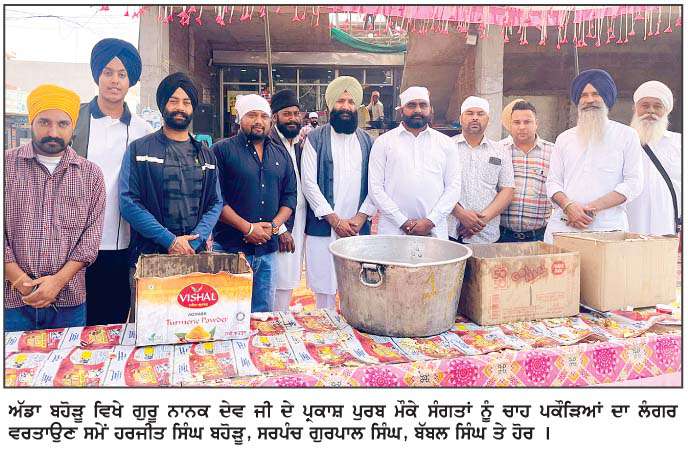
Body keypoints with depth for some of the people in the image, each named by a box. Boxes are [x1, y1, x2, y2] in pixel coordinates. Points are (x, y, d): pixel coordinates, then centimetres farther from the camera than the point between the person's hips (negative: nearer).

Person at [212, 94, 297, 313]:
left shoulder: (280, 154, 13)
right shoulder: (222, 150, -3)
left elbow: (290, 196, 13)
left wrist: (274, 225, -4)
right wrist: (248, 228, -14)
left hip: (268, 250, 5)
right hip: (230, 248, -5)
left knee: (264, 315, 15)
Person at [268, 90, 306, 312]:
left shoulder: (298, 145, 14)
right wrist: (280, 229, -17)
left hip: (298, 225, 8)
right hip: (279, 229, -8)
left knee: (289, 282, 15)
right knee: (281, 284, -3)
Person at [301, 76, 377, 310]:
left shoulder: (367, 141, 11)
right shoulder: (316, 139, 1)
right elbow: (309, 183, -6)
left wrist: (361, 217, -8)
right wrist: (335, 220, -11)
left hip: (358, 228, 3)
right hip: (323, 228, -2)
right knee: (324, 288, 3)